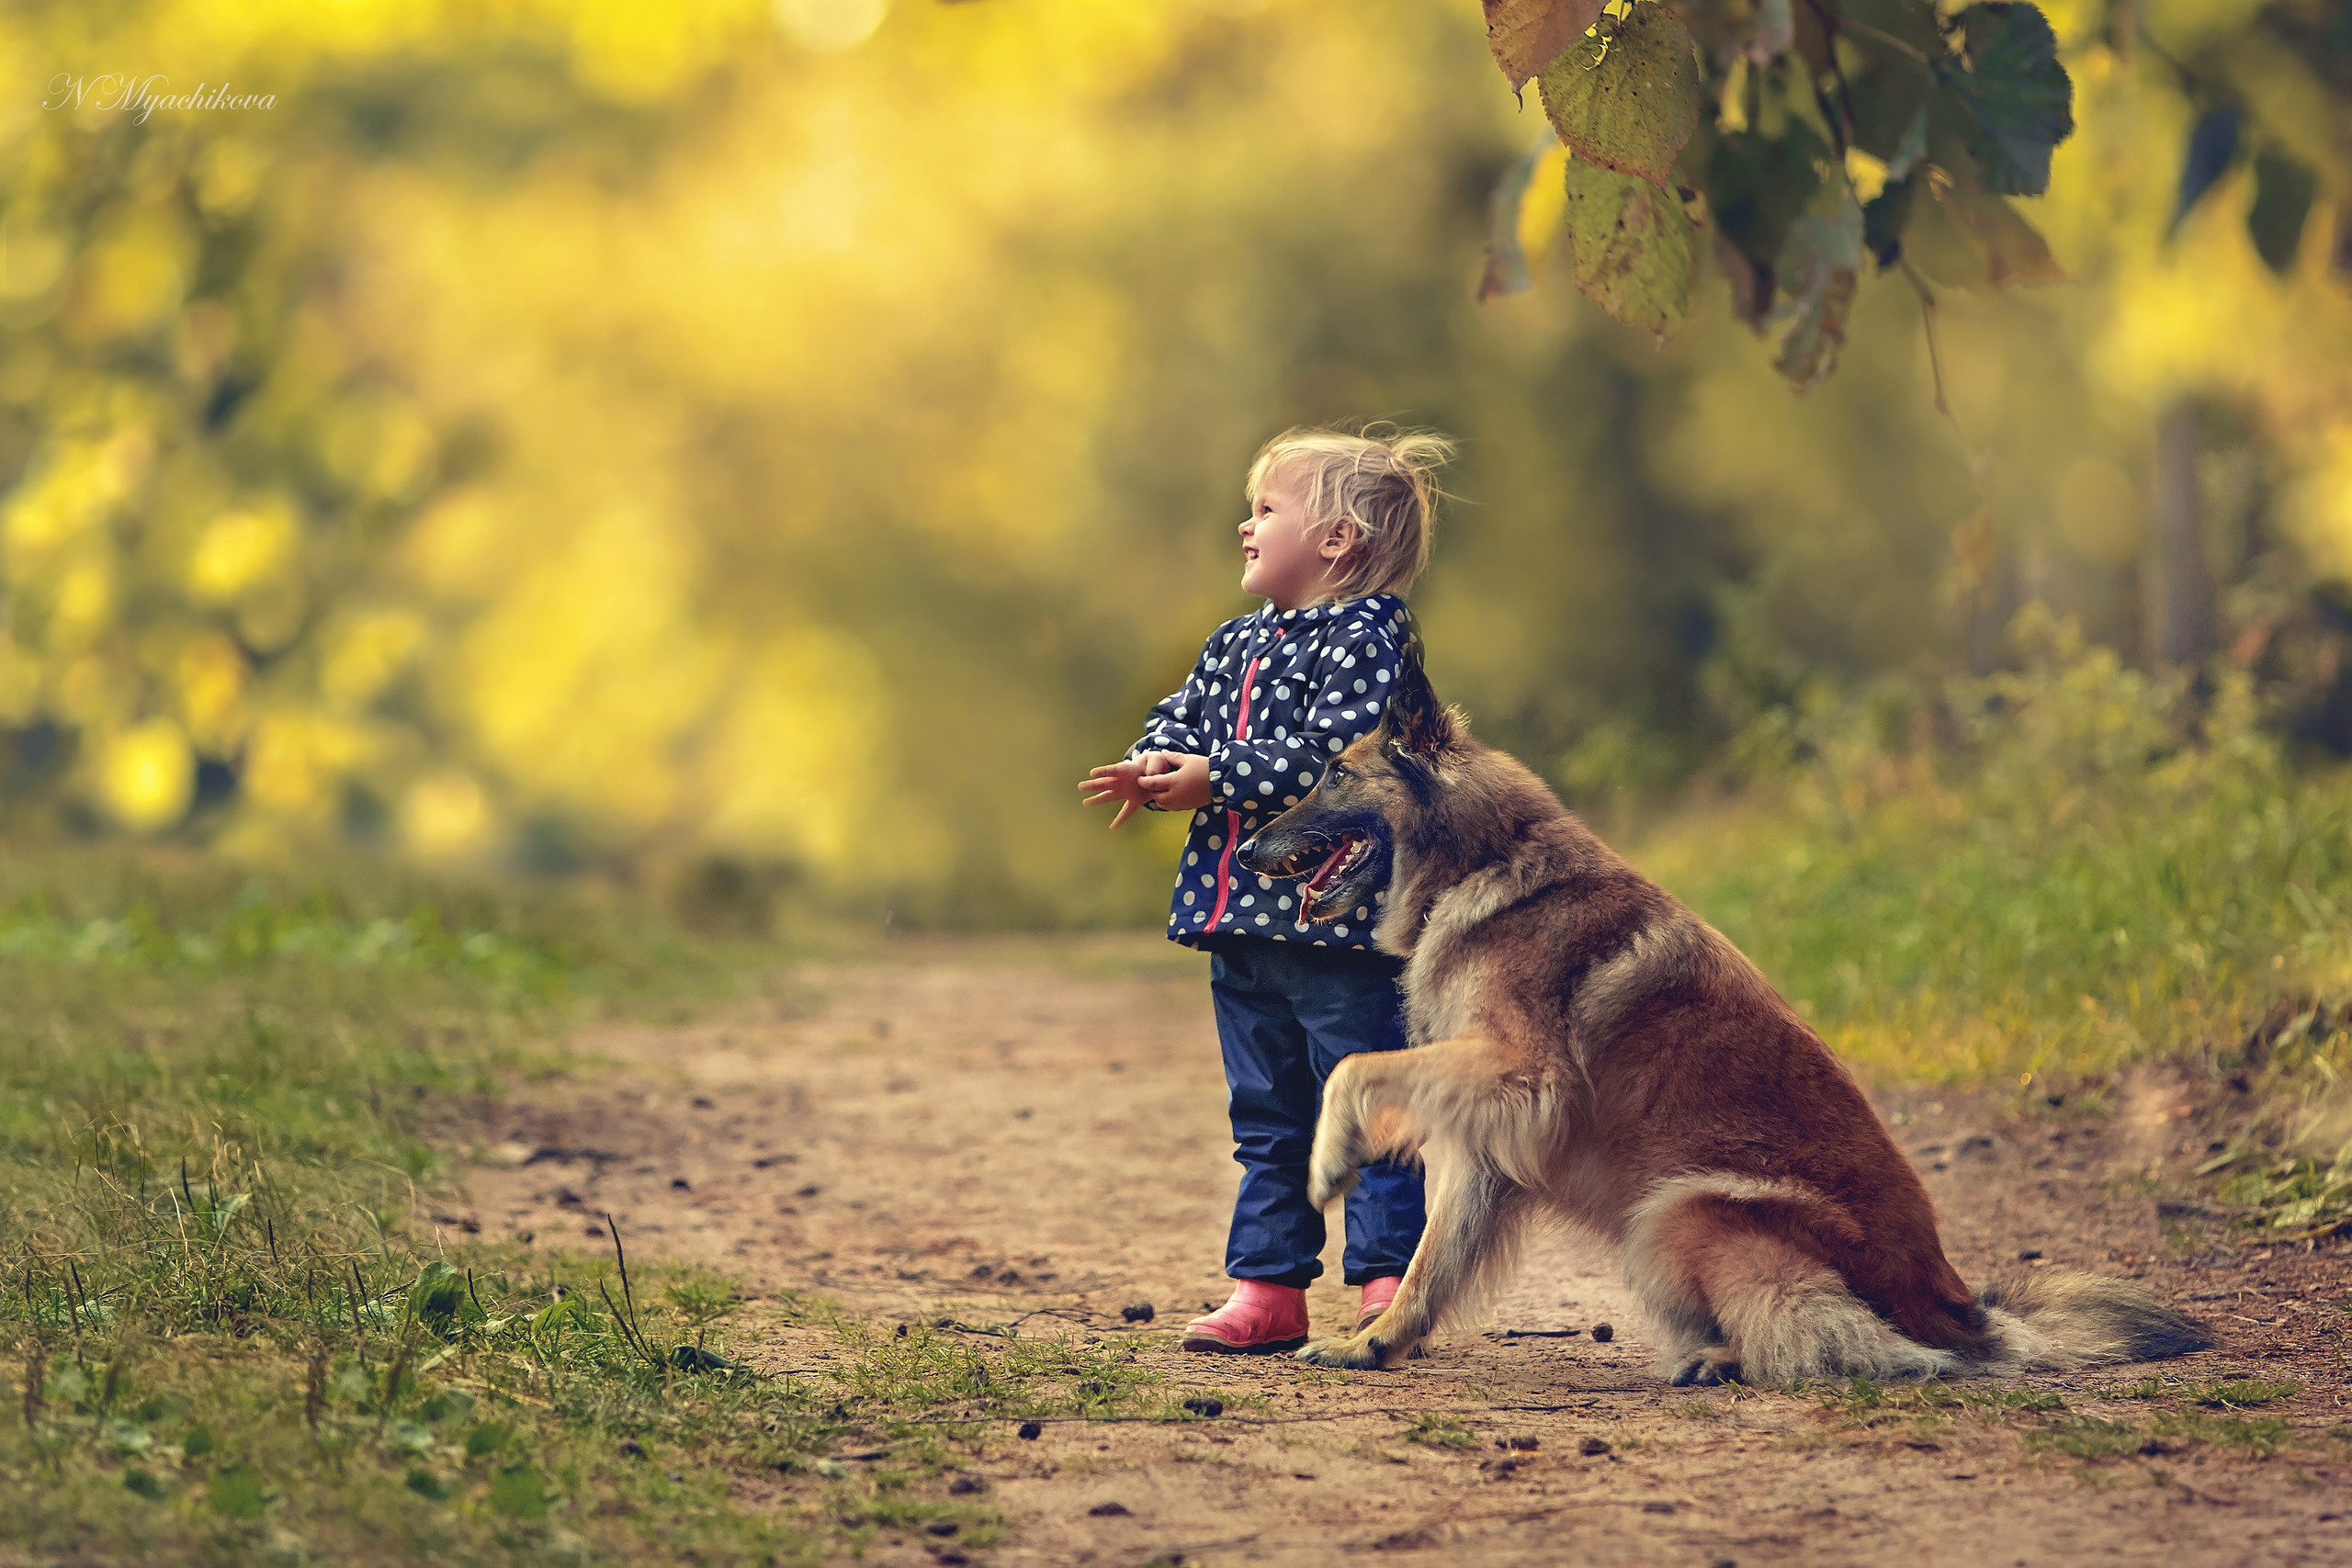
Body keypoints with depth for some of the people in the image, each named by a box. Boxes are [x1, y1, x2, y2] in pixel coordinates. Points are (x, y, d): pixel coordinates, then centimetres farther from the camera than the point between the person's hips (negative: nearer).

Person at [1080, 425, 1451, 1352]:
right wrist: (1156, 770, -6)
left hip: (1337, 923, -9)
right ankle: (1267, 1291, 18)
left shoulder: (1365, 636, -11)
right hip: (1244, 925, 9)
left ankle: (1387, 1284, 0)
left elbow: (1334, 753, -21)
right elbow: (1181, 716, 17)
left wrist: (1216, 782, -19)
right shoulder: (1236, 646, 17)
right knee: (1267, 1120, 13)